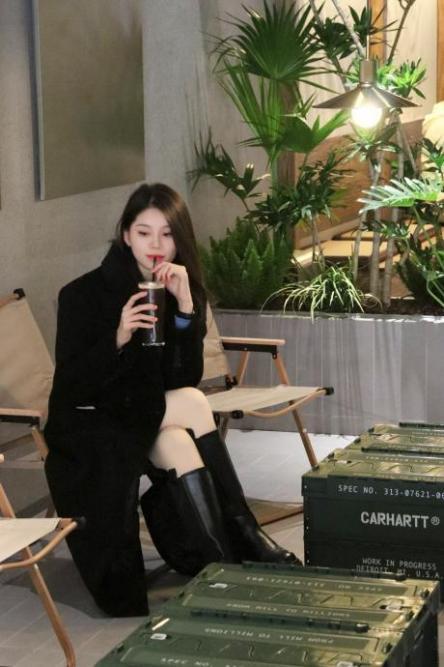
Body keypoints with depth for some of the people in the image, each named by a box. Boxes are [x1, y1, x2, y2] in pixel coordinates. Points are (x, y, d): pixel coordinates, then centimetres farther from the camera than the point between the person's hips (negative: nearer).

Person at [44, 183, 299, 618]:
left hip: (148, 420, 4)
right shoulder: (84, 294, -13)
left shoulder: (182, 290, -1)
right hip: (89, 428, -4)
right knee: (193, 406, -27)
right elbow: (70, 386, -18)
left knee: (180, 446, -30)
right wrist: (118, 338, -34)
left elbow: (186, 378, -12)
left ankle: (222, 562, -29)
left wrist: (185, 305, -24)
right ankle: (242, 534, -22)